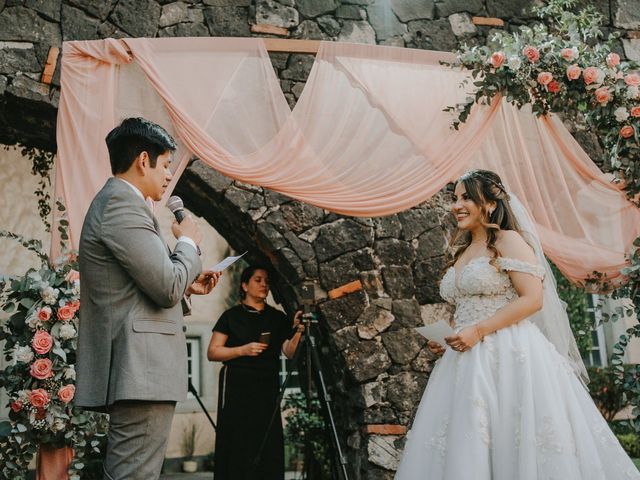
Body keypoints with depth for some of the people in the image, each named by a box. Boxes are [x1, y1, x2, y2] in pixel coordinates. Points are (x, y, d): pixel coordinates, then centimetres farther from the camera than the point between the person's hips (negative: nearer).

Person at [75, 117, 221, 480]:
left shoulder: (114, 201, 22)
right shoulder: (122, 202, -12)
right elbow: (166, 288, -18)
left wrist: (187, 284, 17)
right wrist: (188, 242, -2)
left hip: (136, 369, 11)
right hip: (140, 369, -11)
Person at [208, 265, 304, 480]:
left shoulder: (277, 317, 13)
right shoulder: (231, 316, 6)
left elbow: (290, 352, 3)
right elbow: (212, 352, 0)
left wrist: (297, 331, -15)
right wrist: (243, 350, -13)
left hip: (267, 388, 2)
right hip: (237, 387, -2)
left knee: (268, 446, -3)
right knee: (238, 446, -6)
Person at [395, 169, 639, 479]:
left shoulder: (509, 241, -3)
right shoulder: (463, 253, 20)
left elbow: (533, 299, -14)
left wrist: (479, 331, -18)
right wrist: (446, 339, 8)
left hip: (510, 355, -7)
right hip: (468, 361, 7)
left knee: (520, 443, -7)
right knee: (466, 449, 3)